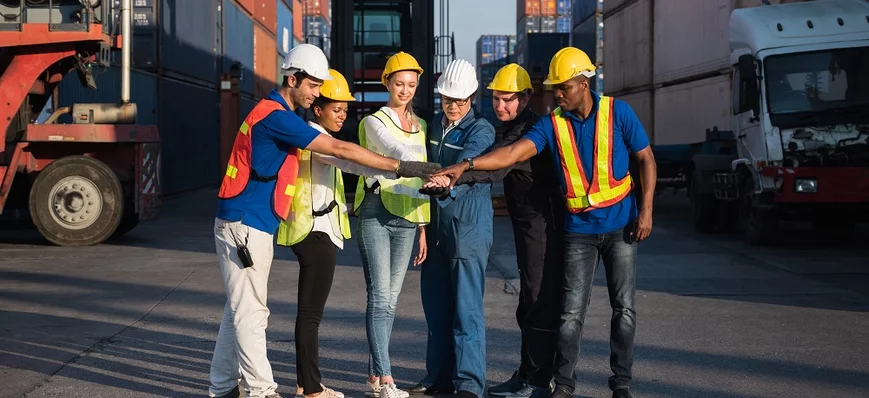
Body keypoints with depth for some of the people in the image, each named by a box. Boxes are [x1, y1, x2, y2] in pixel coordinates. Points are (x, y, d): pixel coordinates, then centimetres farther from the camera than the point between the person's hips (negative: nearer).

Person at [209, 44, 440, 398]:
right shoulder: (275, 116, -18)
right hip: (244, 226, -10)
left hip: (255, 226, 10)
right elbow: (339, 150, -21)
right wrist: (399, 167, -20)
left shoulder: (279, 115, 15)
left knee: (239, 311, 13)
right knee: (250, 312, -6)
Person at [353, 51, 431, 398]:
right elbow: (397, 151, -22)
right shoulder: (374, 122, -2)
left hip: (406, 218, 6)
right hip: (376, 213, -5)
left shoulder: (420, 126, 16)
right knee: (380, 297, -11)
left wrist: (423, 226, 16)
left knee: (390, 298, 5)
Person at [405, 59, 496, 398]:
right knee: (435, 303, 9)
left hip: (469, 222, -7)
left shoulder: (481, 130, -7)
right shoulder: (434, 124, 13)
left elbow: (468, 163, -27)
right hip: (435, 221, 7)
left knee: (466, 304, -10)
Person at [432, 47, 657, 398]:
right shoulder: (552, 124, -4)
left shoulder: (617, 112, -6)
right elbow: (513, 152, -17)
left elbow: (646, 159, -2)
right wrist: (468, 165, -31)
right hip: (579, 229, 1)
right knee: (572, 310, -1)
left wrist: (646, 211, -9)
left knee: (624, 307, 4)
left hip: (620, 226, -1)